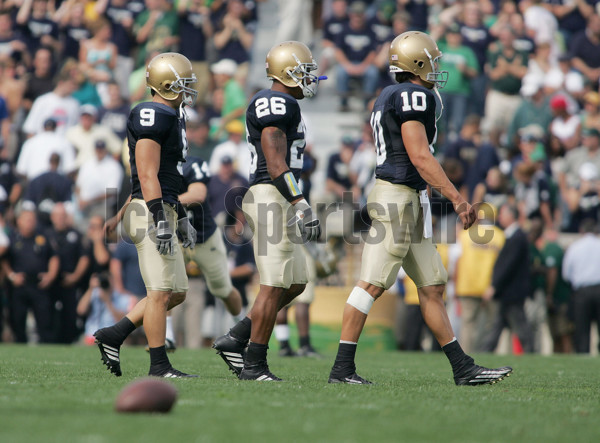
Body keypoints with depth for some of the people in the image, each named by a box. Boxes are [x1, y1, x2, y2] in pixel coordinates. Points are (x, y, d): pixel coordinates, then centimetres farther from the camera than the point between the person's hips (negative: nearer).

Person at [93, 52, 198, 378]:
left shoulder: (171, 117, 19)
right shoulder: (152, 117, -13)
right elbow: (147, 175, -19)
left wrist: (181, 218, 25)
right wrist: (161, 220, -23)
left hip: (163, 212, 10)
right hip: (150, 213, -10)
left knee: (176, 292, 11)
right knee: (160, 292, -6)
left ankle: (113, 336, 15)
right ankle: (159, 366, -2)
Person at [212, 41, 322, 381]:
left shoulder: (281, 105, 21)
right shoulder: (276, 104, -11)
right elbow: (275, 162, -20)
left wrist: (297, 206, 27)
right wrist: (301, 205, -26)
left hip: (278, 201, 11)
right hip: (271, 198, -11)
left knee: (295, 283, 12)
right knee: (274, 286, -7)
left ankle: (235, 340, 13)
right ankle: (255, 365, -3)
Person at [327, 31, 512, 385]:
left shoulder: (388, 99, 18)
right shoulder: (414, 96, -12)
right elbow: (420, 157, -19)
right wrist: (457, 198, -20)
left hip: (410, 201, 11)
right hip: (398, 199, -11)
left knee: (432, 287, 10)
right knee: (372, 286, -8)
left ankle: (464, 368, 12)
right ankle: (342, 368, -7)